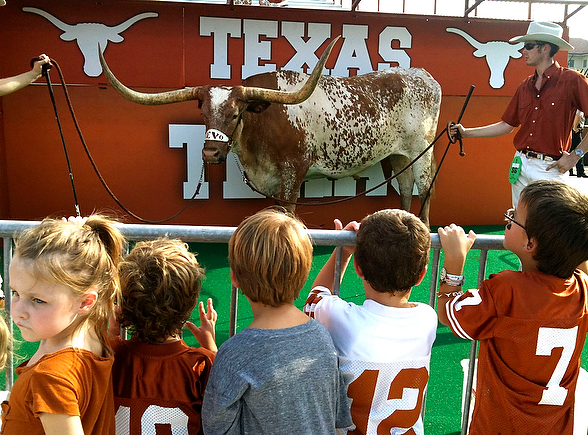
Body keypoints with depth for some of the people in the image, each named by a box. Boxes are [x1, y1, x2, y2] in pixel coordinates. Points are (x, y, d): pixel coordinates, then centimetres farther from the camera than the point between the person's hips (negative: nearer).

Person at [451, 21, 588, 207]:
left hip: (550, 169, -6)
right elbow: (507, 125, 14)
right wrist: (466, 132, 9)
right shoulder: (525, 86, 11)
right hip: (520, 165, 6)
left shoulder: (572, 80, -8)